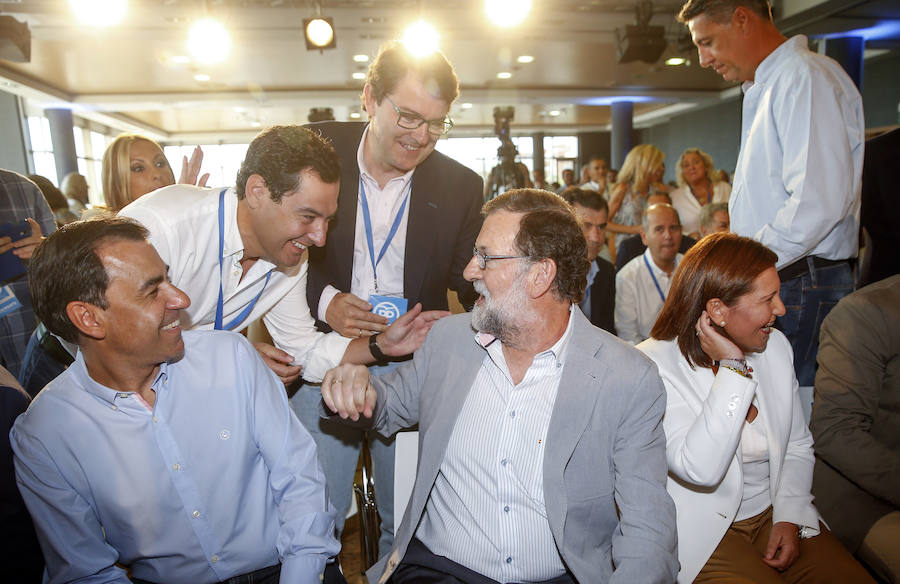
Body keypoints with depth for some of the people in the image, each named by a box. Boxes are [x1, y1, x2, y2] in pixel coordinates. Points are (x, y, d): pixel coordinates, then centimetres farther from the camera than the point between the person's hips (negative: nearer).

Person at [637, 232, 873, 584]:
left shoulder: (775, 345, 1)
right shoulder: (653, 366, -19)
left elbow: (798, 445, 12)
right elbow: (701, 470, -30)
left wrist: (790, 516, -3)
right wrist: (732, 367, -27)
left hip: (774, 513, 6)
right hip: (705, 531, -5)